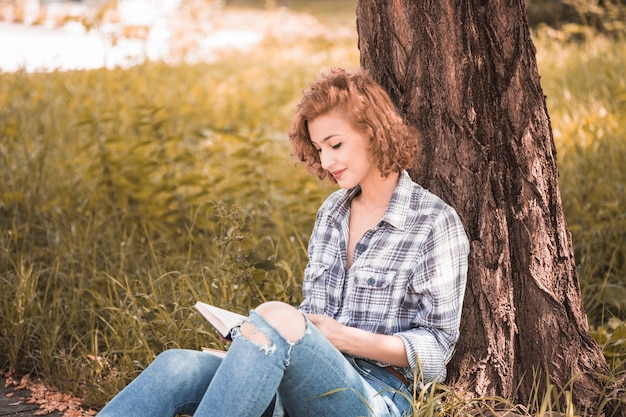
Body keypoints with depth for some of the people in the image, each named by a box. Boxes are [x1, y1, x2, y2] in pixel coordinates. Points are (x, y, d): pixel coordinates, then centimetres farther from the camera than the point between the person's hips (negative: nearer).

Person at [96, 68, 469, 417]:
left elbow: (435, 349, -3)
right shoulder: (331, 212, 17)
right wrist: (257, 332, 1)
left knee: (276, 318, -36)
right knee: (179, 368, -23)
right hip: (311, 381, 6)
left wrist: (348, 339, -16)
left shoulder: (435, 222, -2)